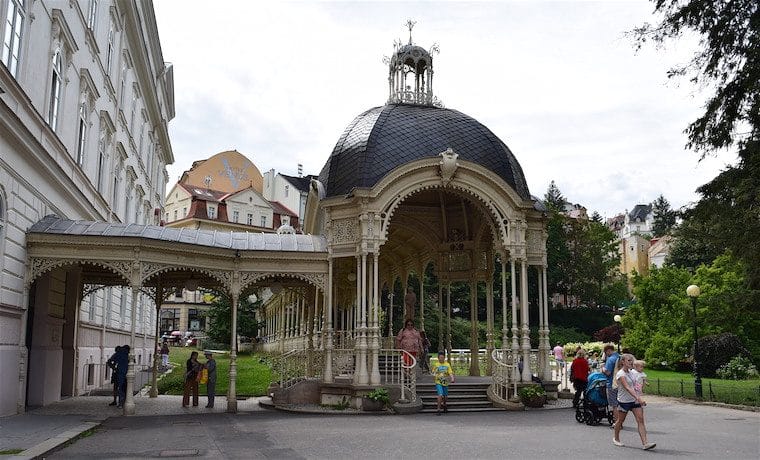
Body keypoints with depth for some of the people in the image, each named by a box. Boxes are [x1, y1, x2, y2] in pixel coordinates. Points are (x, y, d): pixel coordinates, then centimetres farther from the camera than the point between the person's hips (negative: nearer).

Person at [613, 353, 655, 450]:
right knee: (620, 420, 11)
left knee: (641, 420, -6)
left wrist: (638, 397, 14)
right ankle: (616, 439, 32)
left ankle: (645, 443, -10)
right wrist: (638, 398, -41)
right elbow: (627, 388, -32)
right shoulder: (620, 374, -20)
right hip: (624, 401, -6)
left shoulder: (631, 372, 5)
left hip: (634, 400, 6)